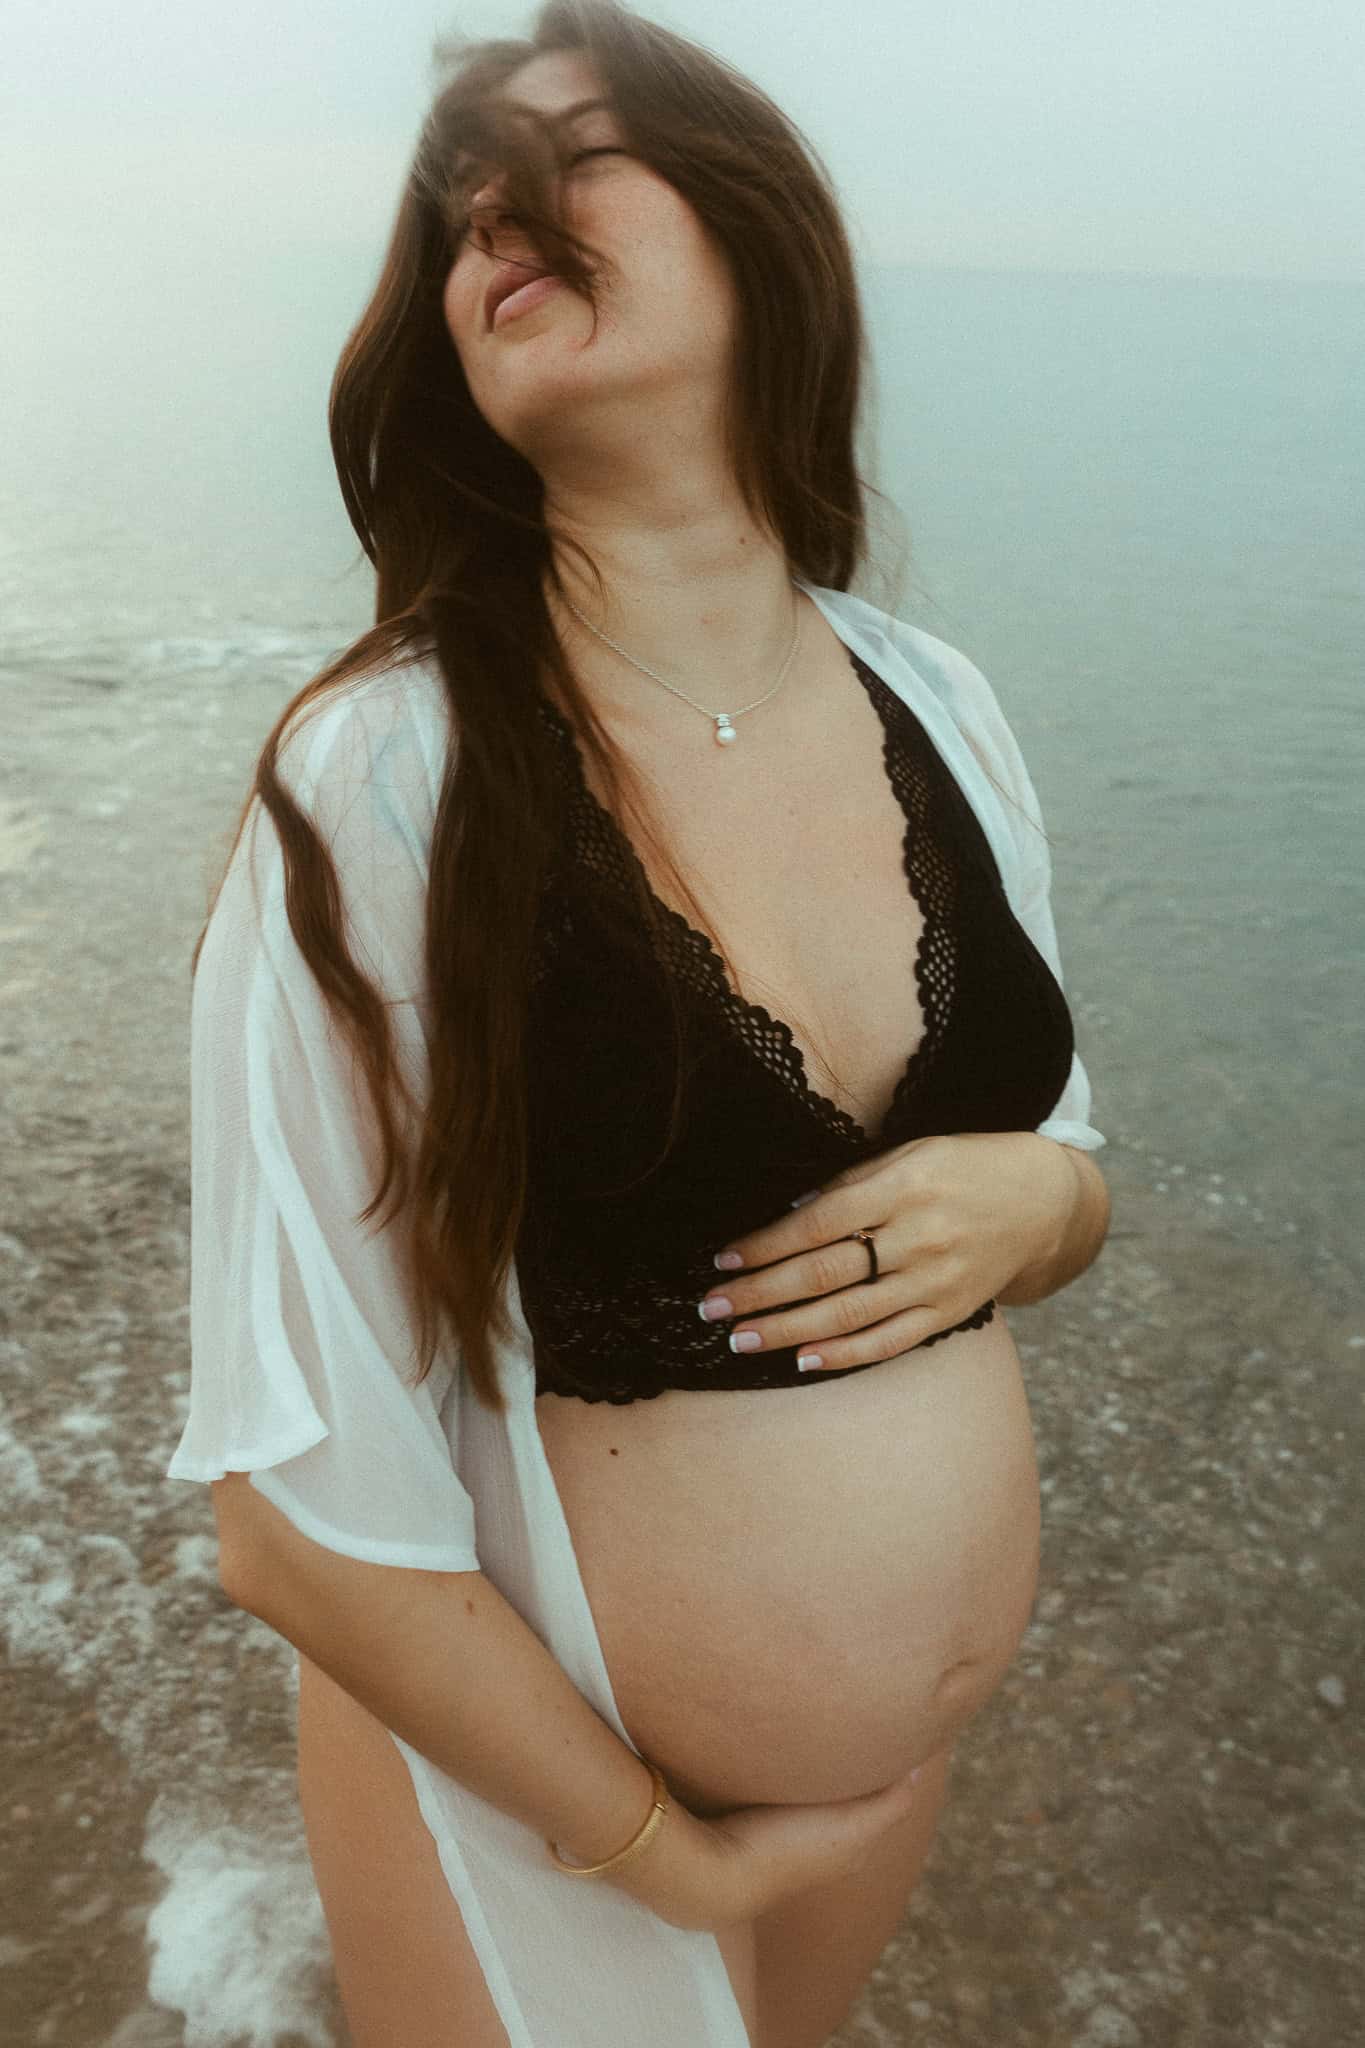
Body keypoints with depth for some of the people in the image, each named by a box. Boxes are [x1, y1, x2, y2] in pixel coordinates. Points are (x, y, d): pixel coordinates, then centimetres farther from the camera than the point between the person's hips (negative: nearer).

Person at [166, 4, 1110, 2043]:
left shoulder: (939, 705, -7)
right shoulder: (380, 785, -23)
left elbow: (1066, 1165, 7)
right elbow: (308, 1507, -20)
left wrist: (1030, 1198, -16)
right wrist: (668, 1852, -11)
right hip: (538, 1776, -5)